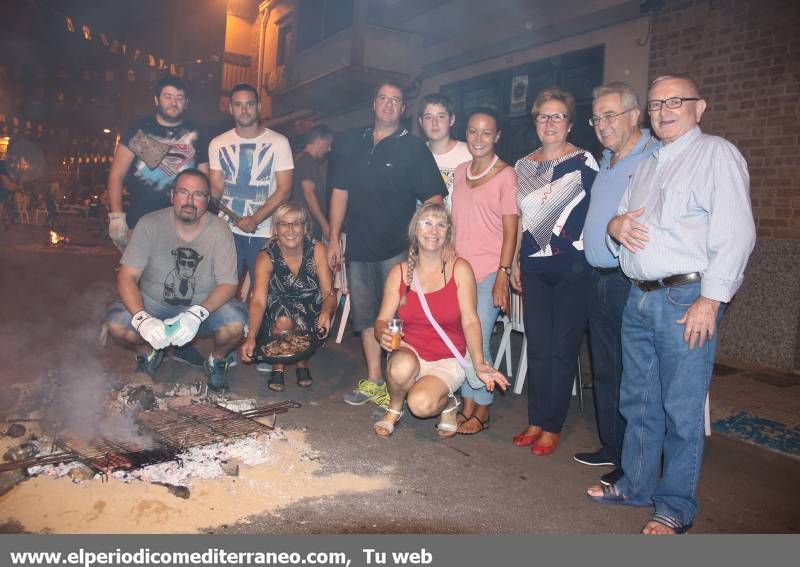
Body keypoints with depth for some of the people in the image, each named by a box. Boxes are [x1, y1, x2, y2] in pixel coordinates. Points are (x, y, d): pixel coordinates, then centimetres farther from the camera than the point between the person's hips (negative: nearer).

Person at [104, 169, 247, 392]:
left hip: (205, 306, -1)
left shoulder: (219, 231, -12)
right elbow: (127, 277, -14)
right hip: (153, 304, 1)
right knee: (116, 322, -25)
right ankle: (153, 350, 11)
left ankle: (216, 359, 7)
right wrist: (142, 319, -32)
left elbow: (228, 284, -15)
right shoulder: (150, 224, -11)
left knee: (236, 324, -29)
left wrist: (197, 314, -33)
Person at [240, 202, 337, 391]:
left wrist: (326, 313, -37)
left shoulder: (316, 250, -12)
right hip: (275, 315, -1)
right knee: (283, 320, -32)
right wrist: (251, 338, -43)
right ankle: (278, 367, -6)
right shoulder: (266, 257, -15)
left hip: (311, 312, 1)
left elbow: (329, 294, -13)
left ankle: (302, 362, 0)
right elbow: (258, 301, -27)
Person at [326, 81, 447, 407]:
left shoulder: (414, 148, -1)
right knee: (366, 316, 10)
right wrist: (334, 239, 9)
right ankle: (373, 382, 22)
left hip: (397, 249, -5)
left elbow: (434, 199, -5)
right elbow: (340, 192, 13)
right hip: (359, 247, 5)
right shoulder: (352, 143, 13)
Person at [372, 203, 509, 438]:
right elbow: (382, 320, 0)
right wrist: (384, 335, -25)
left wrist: (479, 363, -23)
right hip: (409, 351, 2)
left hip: (447, 360, -2)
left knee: (421, 404, -29)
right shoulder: (400, 272, 1)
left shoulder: (459, 269, -5)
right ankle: (394, 409, -1)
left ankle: (447, 403, 8)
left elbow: (470, 321, -10)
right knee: (401, 366, -35)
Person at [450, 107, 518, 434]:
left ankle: (482, 411, 13)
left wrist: (503, 276, -14)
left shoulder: (506, 175, -4)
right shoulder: (460, 172, 13)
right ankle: (467, 406, 20)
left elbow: (511, 230, -7)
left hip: (489, 272, -5)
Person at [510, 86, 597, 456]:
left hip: (572, 267, -4)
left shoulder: (583, 163, -2)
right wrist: (514, 262, 14)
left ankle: (552, 427, 13)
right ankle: (535, 421, 21)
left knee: (563, 349, 1)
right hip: (534, 268, 5)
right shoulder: (523, 166, 12)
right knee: (537, 347, 10)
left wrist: (589, 258, -9)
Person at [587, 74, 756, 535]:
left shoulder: (717, 154, -3)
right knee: (638, 400, 15)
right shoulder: (647, 165, 20)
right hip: (640, 297, 7)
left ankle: (676, 506, 15)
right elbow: (623, 216, 26)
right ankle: (635, 485, 30)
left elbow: (736, 234, -12)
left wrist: (710, 299, -19)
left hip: (687, 298, -7)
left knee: (681, 409, 1)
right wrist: (615, 224, 1)